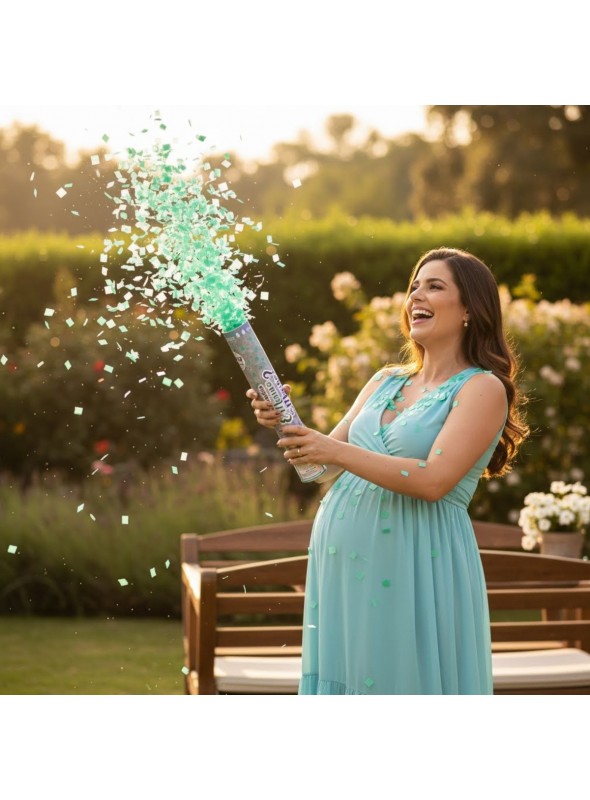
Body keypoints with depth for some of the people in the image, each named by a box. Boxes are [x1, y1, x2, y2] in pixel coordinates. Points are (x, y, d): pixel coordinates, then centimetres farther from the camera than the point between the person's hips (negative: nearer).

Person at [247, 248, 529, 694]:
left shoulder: (483, 389, -6)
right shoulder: (387, 381, 15)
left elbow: (432, 481, -18)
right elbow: (326, 465, 14)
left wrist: (338, 452, -22)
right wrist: (285, 424, -4)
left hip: (415, 569, -6)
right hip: (343, 563, 6)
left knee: (405, 682, 0)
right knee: (347, 680, 10)